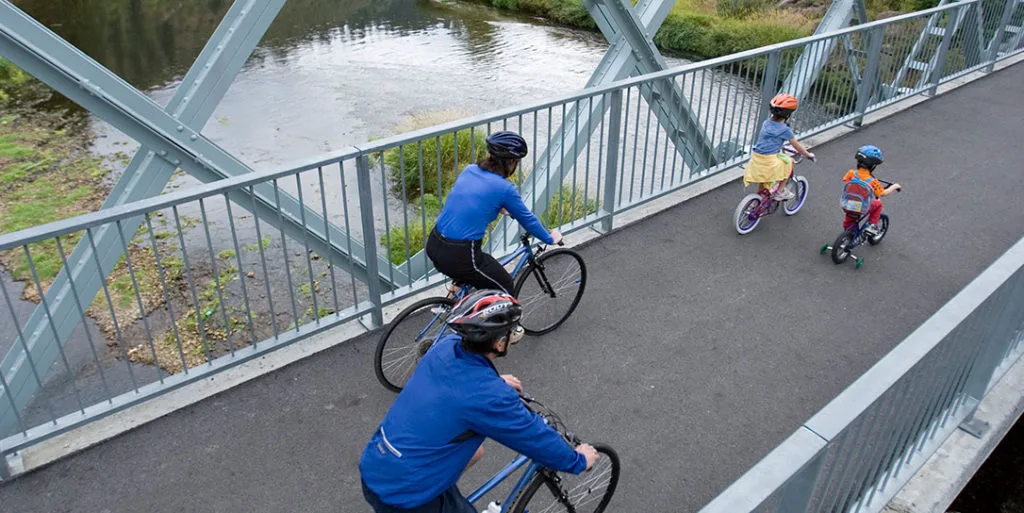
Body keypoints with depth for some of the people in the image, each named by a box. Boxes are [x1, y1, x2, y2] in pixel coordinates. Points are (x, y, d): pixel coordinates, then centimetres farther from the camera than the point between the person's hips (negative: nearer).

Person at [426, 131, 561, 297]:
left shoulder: (469, 170, 8)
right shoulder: (505, 188, -10)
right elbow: (528, 219, 4)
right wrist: (550, 239, 21)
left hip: (433, 245, 7)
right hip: (457, 256, -7)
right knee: (505, 287, 16)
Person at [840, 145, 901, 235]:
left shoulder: (851, 173, -11)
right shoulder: (872, 181, -13)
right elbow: (884, 193, 0)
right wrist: (894, 186, 17)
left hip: (846, 207, 3)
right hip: (862, 210, -3)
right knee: (878, 204, 25)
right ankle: (872, 225, 22)